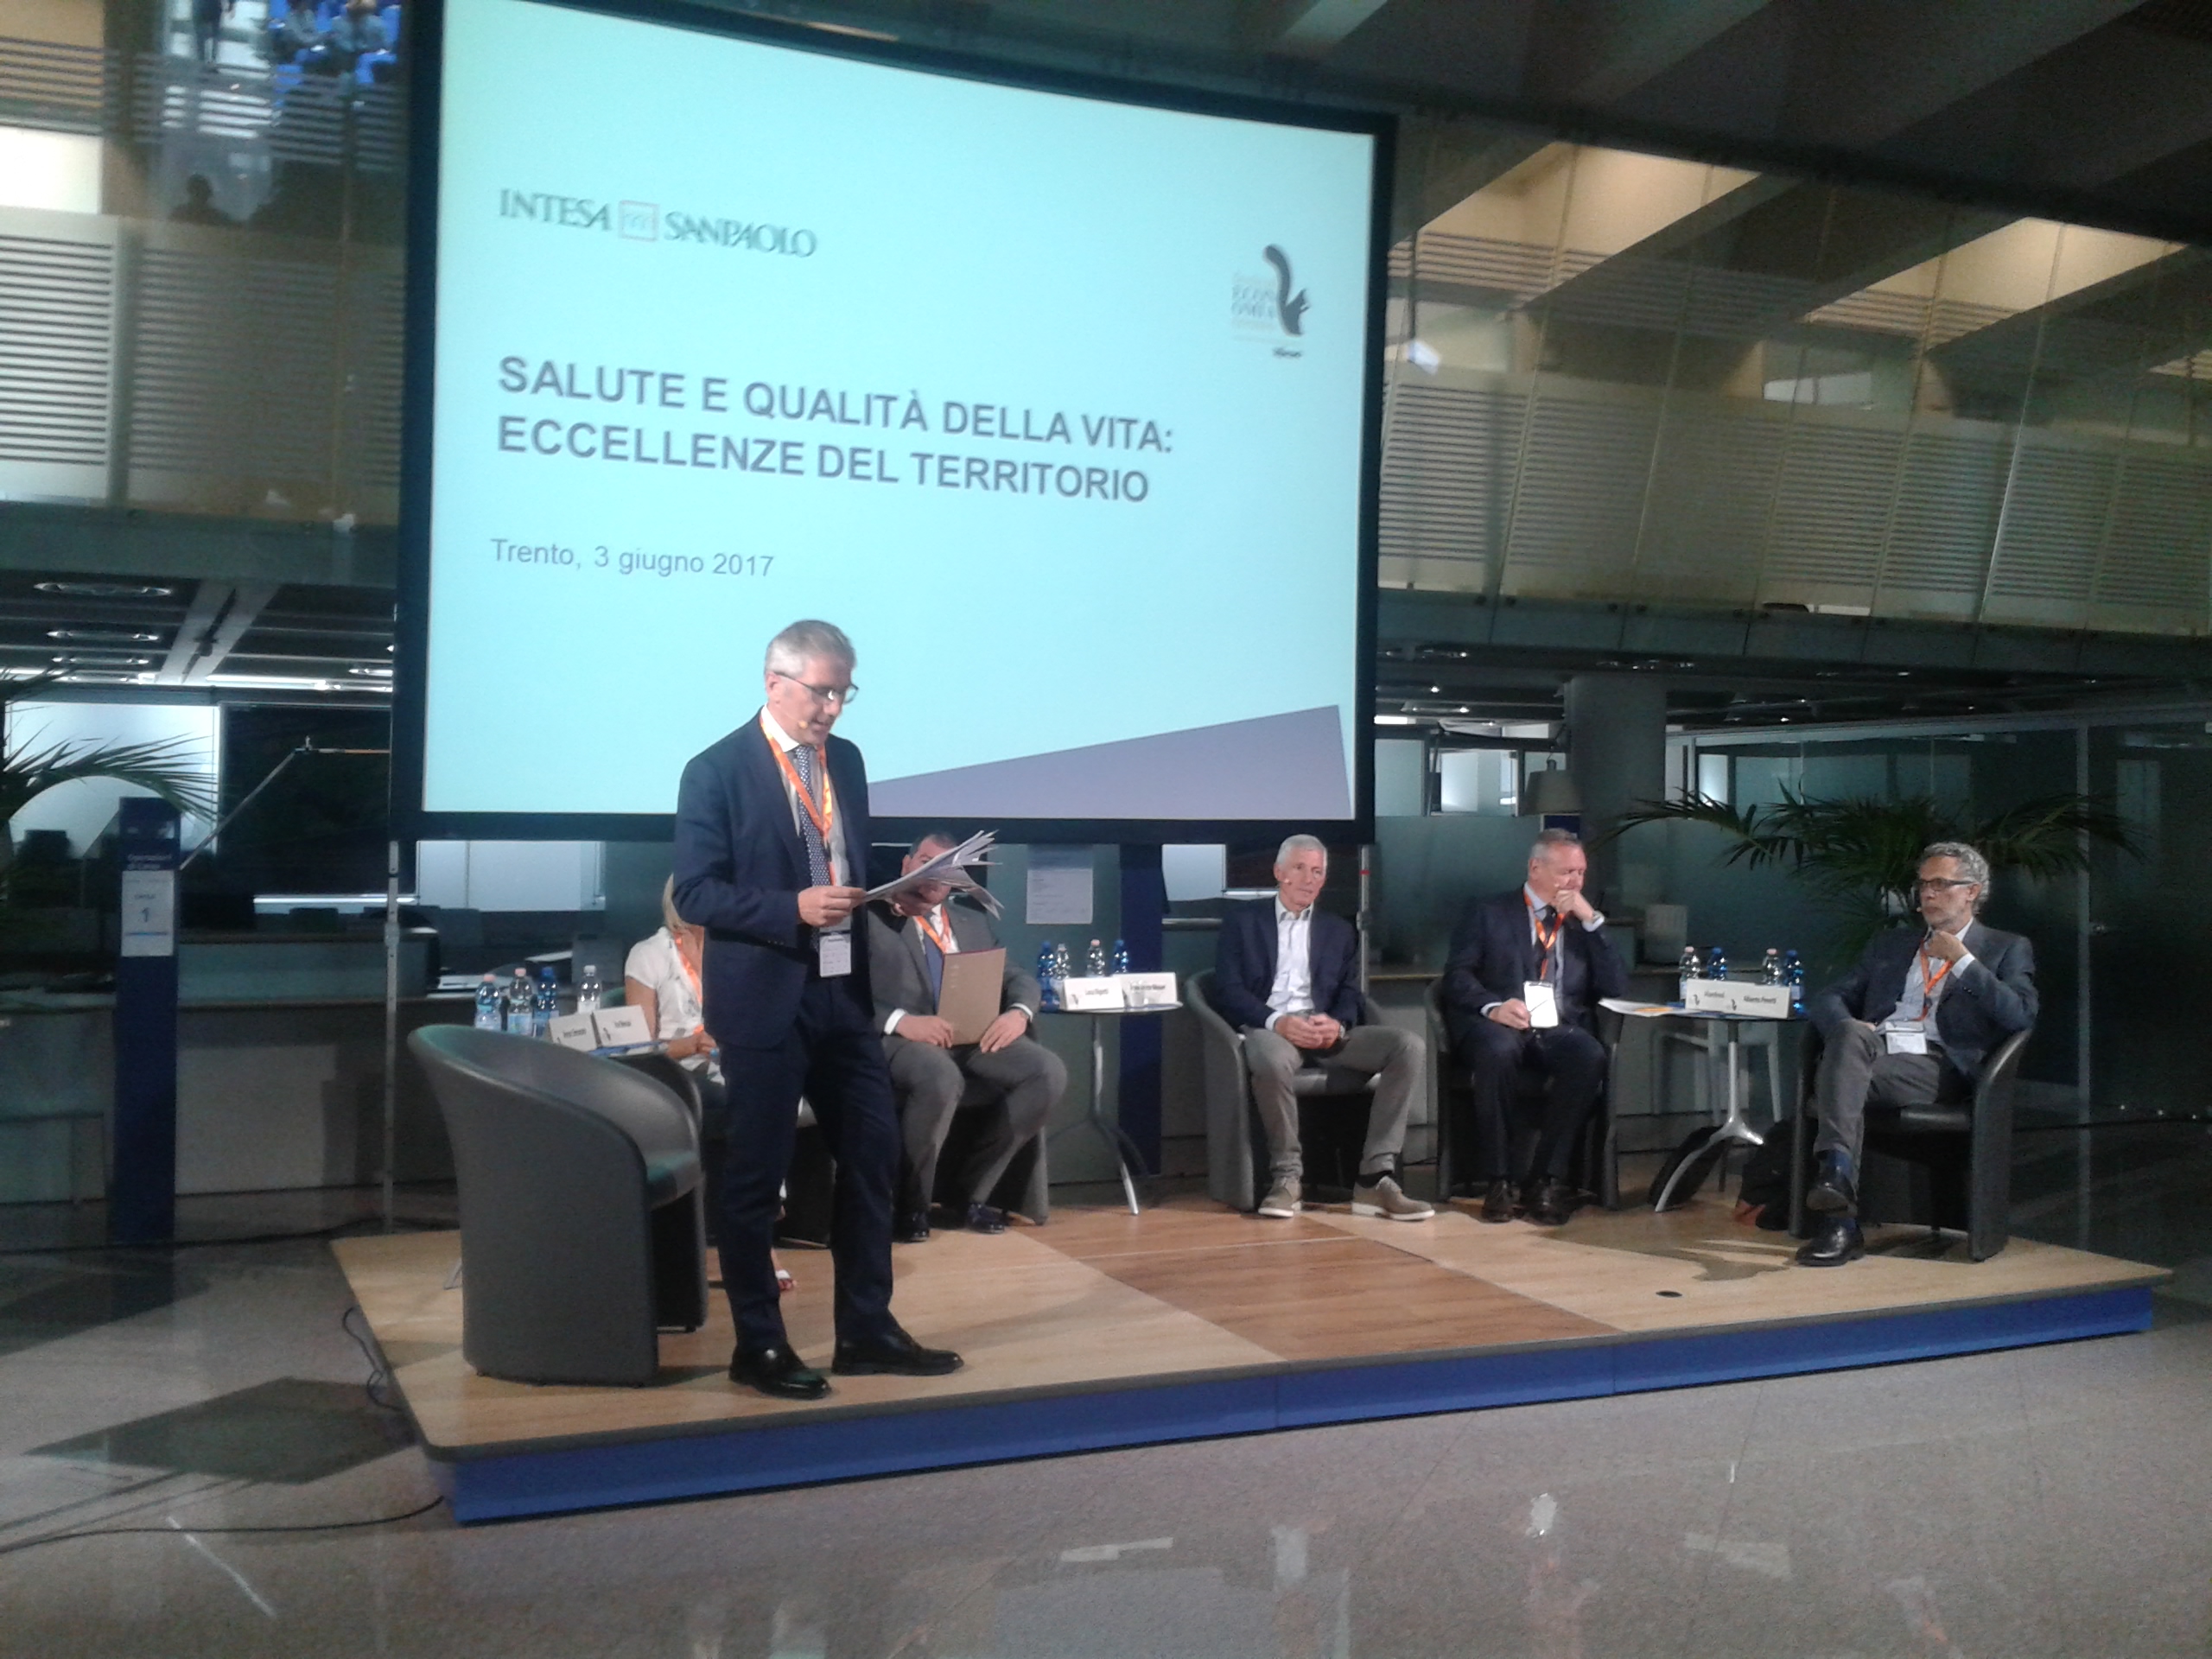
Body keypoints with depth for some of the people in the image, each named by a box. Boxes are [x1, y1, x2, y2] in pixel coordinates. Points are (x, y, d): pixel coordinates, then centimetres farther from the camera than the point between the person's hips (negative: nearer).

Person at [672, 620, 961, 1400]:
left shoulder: (845, 760, 11)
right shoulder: (717, 771, -9)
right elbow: (695, 894, -13)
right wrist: (793, 909, -24)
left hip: (843, 993, 7)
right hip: (764, 1000, -7)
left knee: (872, 1155, 10)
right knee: (755, 1175, 3)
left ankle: (866, 1330, 23)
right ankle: (758, 1345, 17)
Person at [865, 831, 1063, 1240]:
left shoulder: (973, 922, 25)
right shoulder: (870, 918, 6)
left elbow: (1017, 978, 19)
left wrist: (1018, 1012, -5)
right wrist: (899, 1020, -24)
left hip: (974, 1034, 6)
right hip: (903, 1037, -6)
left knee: (1048, 1071, -20)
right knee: (941, 1079, -39)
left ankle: (973, 1189, -4)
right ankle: (910, 1202, -13)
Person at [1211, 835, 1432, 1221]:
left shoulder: (1340, 930, 22)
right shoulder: (1243, 919, 11)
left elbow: (1351, 995, 12)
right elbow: (1228, 990, 0)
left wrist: (1337, 1024, -13)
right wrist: (1277, 1022, -17)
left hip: (1325, 1031, 4)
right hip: (1269, 1028, -4)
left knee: (1411, 1047, -21)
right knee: (1273, 1060, -41)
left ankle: (1374, 1178, -23)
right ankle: (1287, 1176, -20)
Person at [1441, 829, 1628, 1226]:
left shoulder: (1584, 922, 20)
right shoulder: (1487, 913, 12)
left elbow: (1616, 988, 8)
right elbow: (1456, 977, 0)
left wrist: (1591, 921, 1)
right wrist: (1493, 1007, -20)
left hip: (1560, 1029, 3)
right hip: (1499, 1025, -3)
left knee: (1590, 1056, -32)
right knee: (1497, 1050, -38)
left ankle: (1546, 1179, -23)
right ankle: (1497, 1181, -25)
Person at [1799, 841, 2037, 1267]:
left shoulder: (2007, 949, 19)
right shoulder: (1890, 945, 31)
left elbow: (2022, 1016, 1)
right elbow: (1828, 1000, 23)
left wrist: (1962, 961, -1)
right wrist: (1849, 1028, -1)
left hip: (1937, 1067, -3)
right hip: (1870, 1052, 3)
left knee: (1836, 1080, -34)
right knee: (1850, 1036, -36)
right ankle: (1835, 1170, -47)